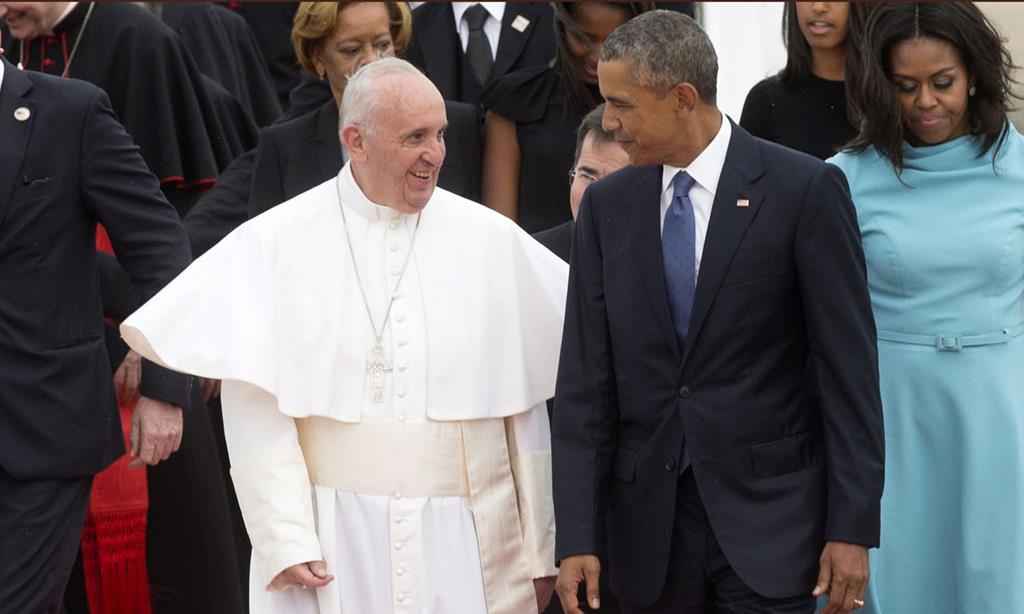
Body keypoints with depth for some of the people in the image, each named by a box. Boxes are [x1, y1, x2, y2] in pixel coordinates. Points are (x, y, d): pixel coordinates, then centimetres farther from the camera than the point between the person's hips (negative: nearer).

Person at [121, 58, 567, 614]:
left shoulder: (492, 241, 5)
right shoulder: (278, 243, -1)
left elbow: (525, 410, 9)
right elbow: (255, 410, -5)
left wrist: (539, 554, 10)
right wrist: (286, 542, -13)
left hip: (466, 544, 2)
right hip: (334, 545, -1)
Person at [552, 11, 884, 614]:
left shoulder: (805, 190, -6)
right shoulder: (606, 205, 6)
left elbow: (849, 366, -6)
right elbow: (586, 378, 4)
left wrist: (852, 528, -9)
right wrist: (578, 537, -2)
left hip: (767, 515, -3)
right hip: (648, 525, 4)